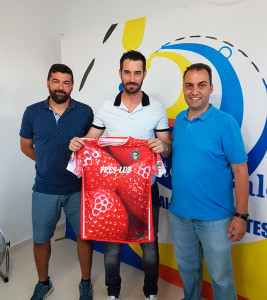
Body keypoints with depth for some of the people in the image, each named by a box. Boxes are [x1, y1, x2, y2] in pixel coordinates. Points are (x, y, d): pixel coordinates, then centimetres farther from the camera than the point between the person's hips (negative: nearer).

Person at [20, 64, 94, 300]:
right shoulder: (32, 112, -1)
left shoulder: (85, 112, -5)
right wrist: (48, 164, 6)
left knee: (84, 236, 13)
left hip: (78, 188, -1)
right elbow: (26, 146, 11)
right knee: (40, 240, 16)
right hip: (44, 190, 2)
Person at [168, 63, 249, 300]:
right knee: (187, 267, 24)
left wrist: (241, 215, -13)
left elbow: (240, 170, -12)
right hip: (179, 213, 5)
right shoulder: (179, 120, 4)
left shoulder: (225, 123, -12)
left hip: (214, 218, -5)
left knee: (220, 275, 13)